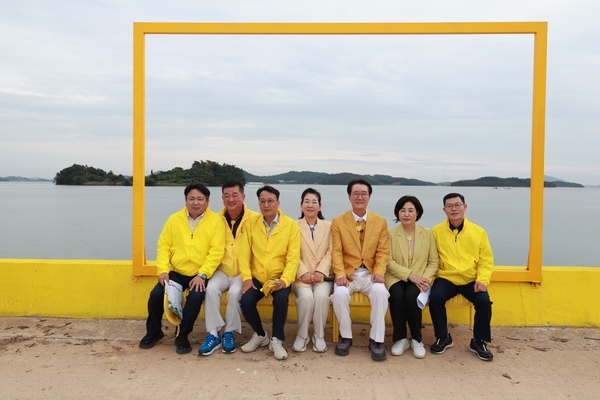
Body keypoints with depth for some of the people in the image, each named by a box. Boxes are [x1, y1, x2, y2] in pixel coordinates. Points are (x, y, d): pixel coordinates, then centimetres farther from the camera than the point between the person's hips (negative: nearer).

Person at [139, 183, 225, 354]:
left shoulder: (216, 221, -7)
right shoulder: (174, 219, 4)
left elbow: (216, 251, -12)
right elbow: (163, 245, 4)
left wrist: (202, 274, -20)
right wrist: (163, 270, -10)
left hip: (200, 275, -3)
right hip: (176, 272, 3)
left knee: (196, 297, -28)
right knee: (156, 294, -15)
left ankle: (182, 336, -3)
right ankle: (153, 332, 14)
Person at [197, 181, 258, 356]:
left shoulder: (254, 219, -9)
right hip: (222, 270, 3)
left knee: (235, 292, -28)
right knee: (211, 288, -23)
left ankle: (229, 333, -6)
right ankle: (213, 334, -11)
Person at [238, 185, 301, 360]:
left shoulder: (291, 225, -4)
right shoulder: (251, 224, 3)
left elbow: (293, 257, -8)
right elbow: (244, 253, -1)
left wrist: (285, 279, -22)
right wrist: (247, 277, -13)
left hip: (279, 278, -2)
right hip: (257, 278, 2)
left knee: (280, 299, -31)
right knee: (245, 300, -22)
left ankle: (277, 339, -5)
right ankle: (260, 335, 9)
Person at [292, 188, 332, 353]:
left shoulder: (328, 226, 11)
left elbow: (330, 252, 3)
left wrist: (321, 271, -12)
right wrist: (303, 272, -15)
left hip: (323, 275, 1)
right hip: (302, 275, -1)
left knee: (321, 296, -29)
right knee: (306, 297, -30)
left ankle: (319, 336, -10)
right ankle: (302, 335, -8)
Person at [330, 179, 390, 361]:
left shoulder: (381, 222, 6)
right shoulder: (338, 221, 3)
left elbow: (383, 251, 2)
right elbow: (336, 251, -3)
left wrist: (379, 272, -16)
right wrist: (340, 274, -19)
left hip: (370, 274, 1)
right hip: (348, 274, 0)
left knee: (381, 292, -30)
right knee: (339, 293, -30)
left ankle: (376, 340, -14)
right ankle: (345, 336, -6)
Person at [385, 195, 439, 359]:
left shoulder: (428, 234, 6)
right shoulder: (390, 233, 1)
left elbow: (434, 261, 5)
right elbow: (388, 261, -6)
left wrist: (425, 278, -14)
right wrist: (410, 275, -17)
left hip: (419, 279, 0)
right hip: (396, 278, 0)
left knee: (411, 296, -32)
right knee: (397, 296, -32)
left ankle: (417, 339, -11)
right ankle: (400, 339, -13)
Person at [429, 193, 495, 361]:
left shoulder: (479, 232, 3)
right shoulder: (436, 231, 0)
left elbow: (486, 260, 4)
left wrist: (482, 280, -10)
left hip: (471, 280, 1)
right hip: (446, 278, -1)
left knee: (484, 301, -24)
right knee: (435, 297, -28)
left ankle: (478, 341, 1)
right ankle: (443, 337, -2)